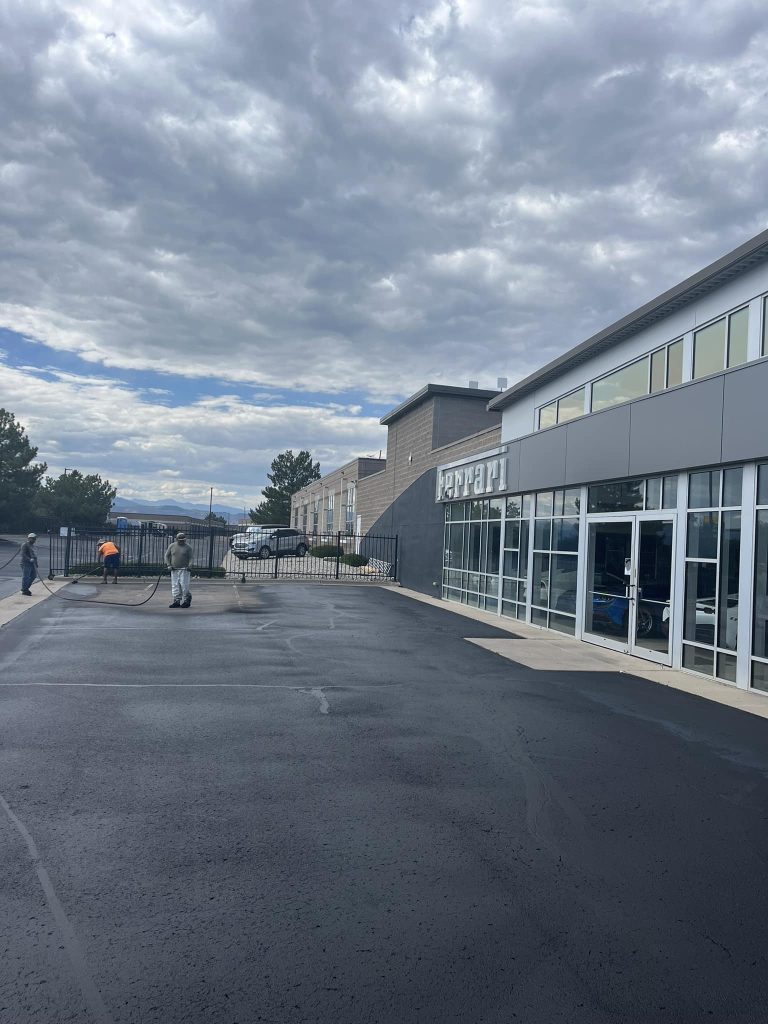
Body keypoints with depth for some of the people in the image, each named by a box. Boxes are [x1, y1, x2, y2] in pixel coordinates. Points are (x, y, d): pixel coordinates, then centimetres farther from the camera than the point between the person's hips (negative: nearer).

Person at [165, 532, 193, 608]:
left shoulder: (188, 547, 1)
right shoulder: (172, 546, 6)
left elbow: (190, 558, 3)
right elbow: (167, 556, 12)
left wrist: (189, 566, -13)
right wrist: (168, 565, 0)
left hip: (184, 570, -3)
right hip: (174, 570, 3)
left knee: (184, 585, -9)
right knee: (175, 586, 2)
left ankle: (186, 599, 9)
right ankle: (177, 601, 7)